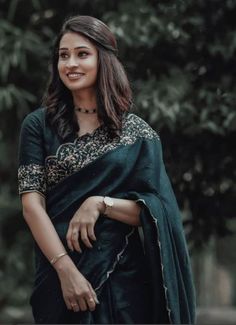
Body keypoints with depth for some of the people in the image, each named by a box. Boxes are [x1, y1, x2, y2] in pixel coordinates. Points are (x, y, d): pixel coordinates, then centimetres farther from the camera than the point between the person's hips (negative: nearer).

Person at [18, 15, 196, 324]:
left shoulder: (137, 132, 2)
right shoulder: (38, 125, 1)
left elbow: (154, 213, 0)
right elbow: (32, 203, -6)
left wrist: (100, 203, -16)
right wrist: (67, 270, -17)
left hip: (123, 275, 1)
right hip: (60, 274, 0)